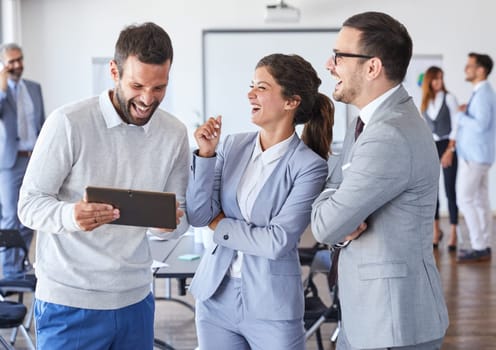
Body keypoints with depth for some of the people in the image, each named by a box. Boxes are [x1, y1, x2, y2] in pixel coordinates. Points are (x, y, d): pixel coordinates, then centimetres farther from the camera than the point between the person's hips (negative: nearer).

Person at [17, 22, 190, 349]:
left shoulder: (175, 133, 0)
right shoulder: (68, 123, -14)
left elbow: (181, 219, 4)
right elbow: (29, 205, -11)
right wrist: (71, 215, -32)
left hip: (136, 299, 4)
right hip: (69, 301, -4)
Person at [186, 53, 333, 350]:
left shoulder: (310, 166, -12)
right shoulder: (233, 145, 1)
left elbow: (278, 241, -17)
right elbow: (198, 216, -3)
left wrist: (220, 225, -6)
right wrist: (206, 154, -12)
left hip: (271, 306, -4)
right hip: (215, 297, 4)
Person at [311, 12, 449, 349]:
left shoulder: (391, 137, -25)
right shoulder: (373, 120, 8)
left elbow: (326, 226, -20)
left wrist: (325, 199, 1)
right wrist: (345, 225, -9)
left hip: (394, 321, -9)